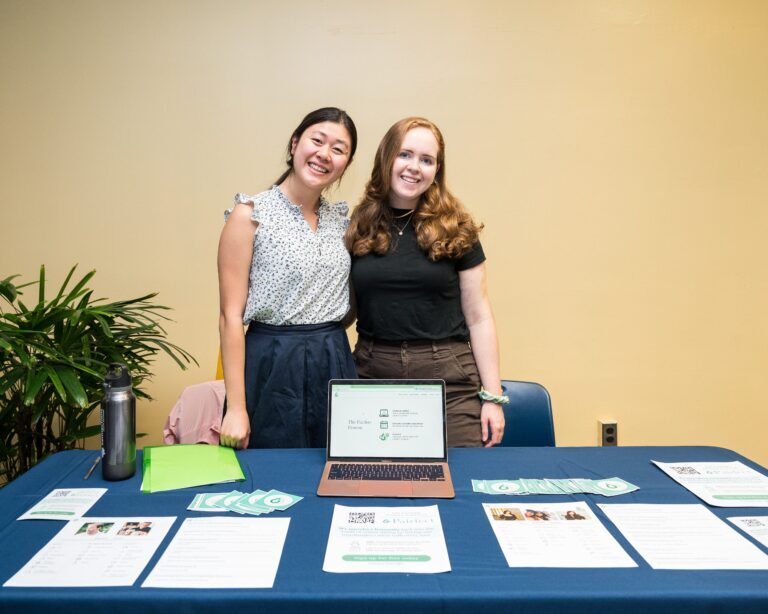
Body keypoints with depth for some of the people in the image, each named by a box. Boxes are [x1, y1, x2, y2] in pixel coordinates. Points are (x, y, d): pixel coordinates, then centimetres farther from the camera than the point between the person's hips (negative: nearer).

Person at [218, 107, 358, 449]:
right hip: (273, 368, -5)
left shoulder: (340, 217, 9)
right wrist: (236, 408, -13)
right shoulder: (250, 214, -7)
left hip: (336, 364, 5)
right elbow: (231, 316, -10)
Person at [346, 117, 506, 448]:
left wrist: (492, 396, -1)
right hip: (374, 373, 2)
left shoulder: (455, 229, 0)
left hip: (449, 379, -1)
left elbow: (477, 317, 1)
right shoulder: (357, 228, 5)